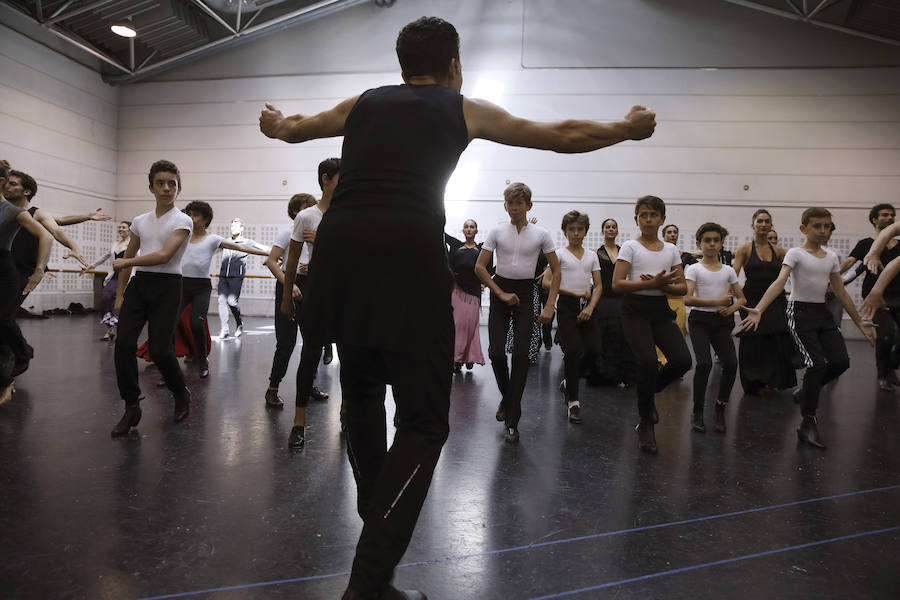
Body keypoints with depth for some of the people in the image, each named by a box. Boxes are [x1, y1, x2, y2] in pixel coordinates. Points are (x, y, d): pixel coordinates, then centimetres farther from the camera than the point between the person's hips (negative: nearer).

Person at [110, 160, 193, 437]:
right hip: (139, 283, 5)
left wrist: (124, 262, -7)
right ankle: (132, 407, 6)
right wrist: (119, 294, 20)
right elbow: (128, 258, 23)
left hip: (166, 286, -5)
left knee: (159, 349, -10)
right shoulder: (140, 221, 15)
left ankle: (181, 394, 18)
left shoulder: (182, 221, -3)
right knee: (124, 343, -6)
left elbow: (164, 256, -16)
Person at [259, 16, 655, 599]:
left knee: (362, 392, 25)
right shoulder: (464, 109, 16)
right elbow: (563, 136, 22)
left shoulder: (362, 103, 25)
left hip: (339, 250, 5)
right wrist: (627, 129, 38)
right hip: (408, 257, -5)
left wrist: (274, 123, 66)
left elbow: (294, 128, 42)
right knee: (423, 422, 4)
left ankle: (378, 518, 40)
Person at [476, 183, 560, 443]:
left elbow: (556, 271, 2)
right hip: (500, 290, 1)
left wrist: (550, 305, -7)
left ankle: (511, 421, 2)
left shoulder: (541, 234, 0)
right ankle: (507, 397, 25)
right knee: (496, 352, -6)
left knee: (521, 354, -5)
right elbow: (480, 267, 0)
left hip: (525, 293, -1)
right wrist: (501, 294, -8)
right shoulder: (496, 232, 1)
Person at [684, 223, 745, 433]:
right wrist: (717, 302, -18)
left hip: (721, 321, 4)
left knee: (731, 363, -14)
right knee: (704, 363, -21)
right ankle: (698, 412, -4)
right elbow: (687, 299, -13)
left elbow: (741, 299, 15)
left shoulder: (728, 271, 11)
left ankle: (720, 410, 7)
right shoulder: (694, 269, -1)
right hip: (699, 319, -3)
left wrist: (731, 308, -7)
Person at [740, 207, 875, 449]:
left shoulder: (831, 257, 11)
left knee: (841, 361, -7)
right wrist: (758, 309, -36)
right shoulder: (795, 254, -7)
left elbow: (841, 293, 16)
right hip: (800, 311, -6)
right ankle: (808, 424, -3)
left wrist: (860, 323, 17)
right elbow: (779, 283, -21)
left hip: (823, 312, 6)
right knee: (817, 363, -15)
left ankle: (806, 391, 22)